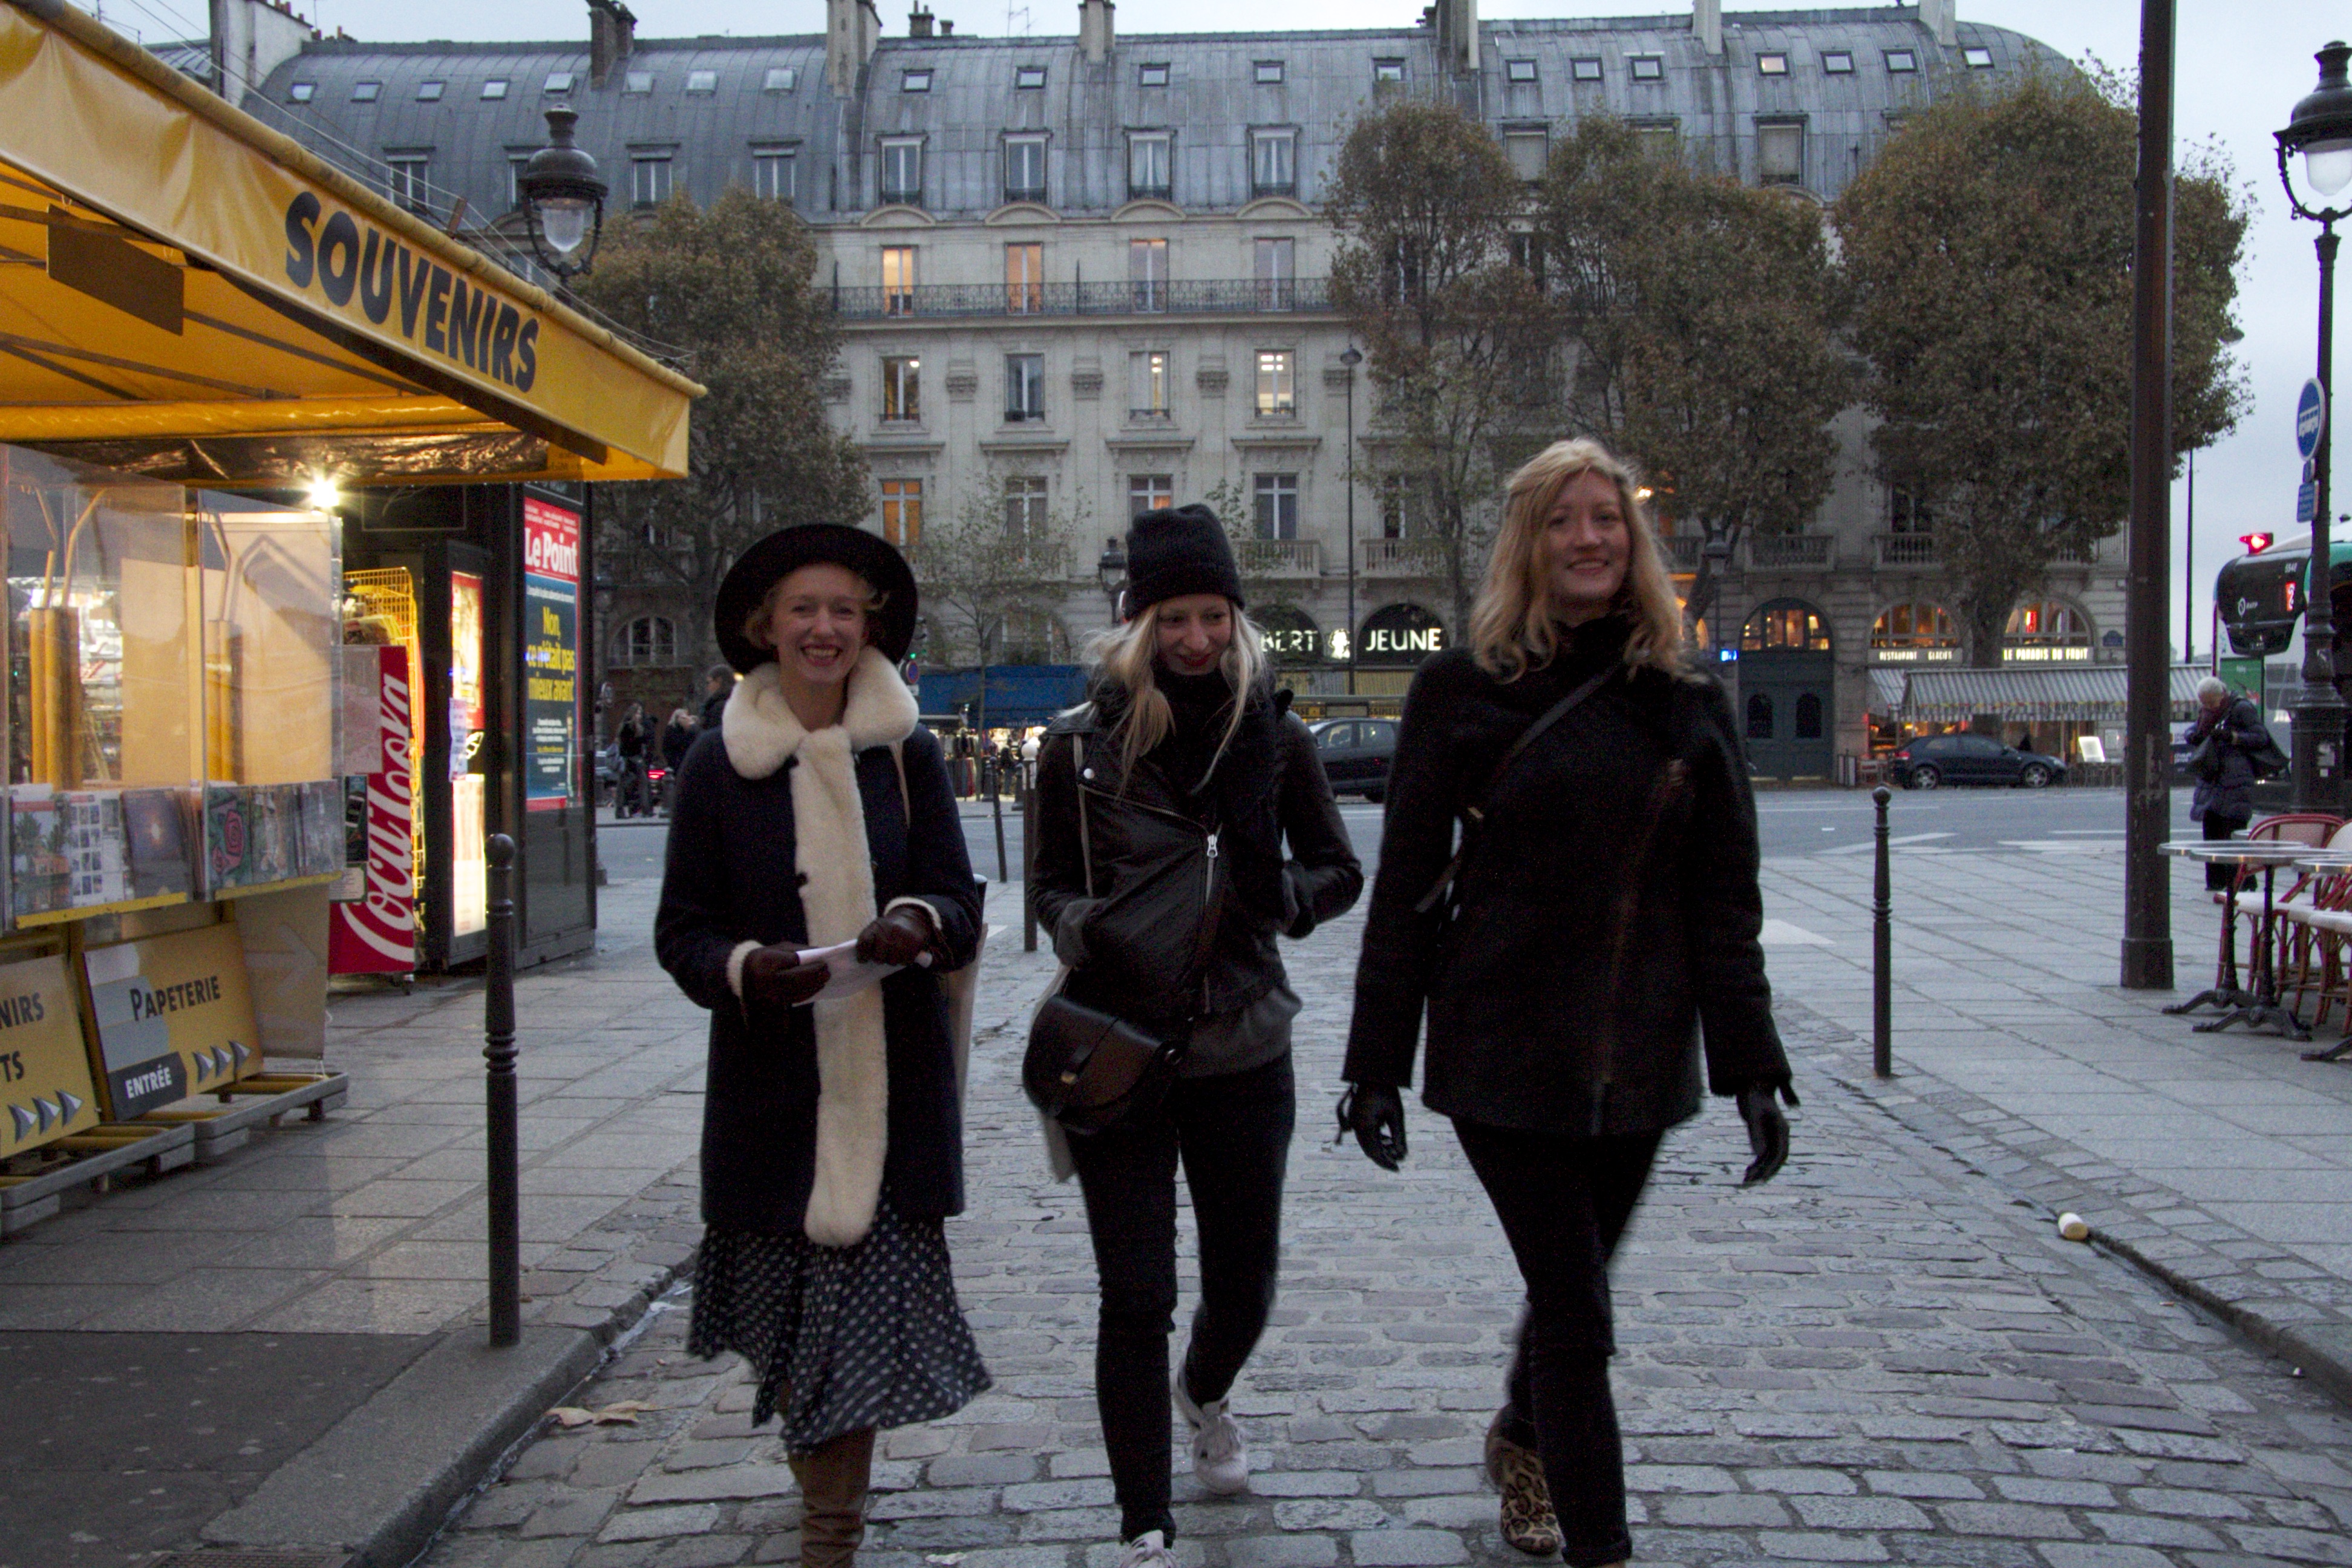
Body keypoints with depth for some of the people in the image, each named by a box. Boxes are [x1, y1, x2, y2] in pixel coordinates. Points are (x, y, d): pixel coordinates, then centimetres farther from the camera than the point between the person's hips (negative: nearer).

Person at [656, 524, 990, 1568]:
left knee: (867, 1300, -3)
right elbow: (682, 930, 3)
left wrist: (920, 924, -18)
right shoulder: (720, 763, 1)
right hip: (772, 1080, 0)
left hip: (892, 1078, 0)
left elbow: (960, 905, 5)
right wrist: (745, 967, -18)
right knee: (789, 1292, 6)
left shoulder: (907, 753, 4)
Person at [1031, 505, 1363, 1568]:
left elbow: (1342, 871, 9)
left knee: (1244, 1283, 14)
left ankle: (1203, 1396, 49)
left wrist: (1288, 895, -13)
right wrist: (1081, 926, -15)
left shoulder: (1274, 735, 1)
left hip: (1243, 1052, 2)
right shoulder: (1083, 744, -2)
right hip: (1116, 1052, -2)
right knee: (1136, 1297, -1)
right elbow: (1050, 883, 8)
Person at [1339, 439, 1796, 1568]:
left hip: (1636, 1057, 3)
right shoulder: (1466, 690, -4)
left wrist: (1750, 1068, 1)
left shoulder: (1685, 703, 4)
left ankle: (1521, 1441, 47)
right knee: (1573, 1304, -3)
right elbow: (1405, 887, -4)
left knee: (1575, 1286, 18)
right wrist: (1376, 1064, -6)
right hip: (1504, 1048, -3)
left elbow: (1724, 903, 5)